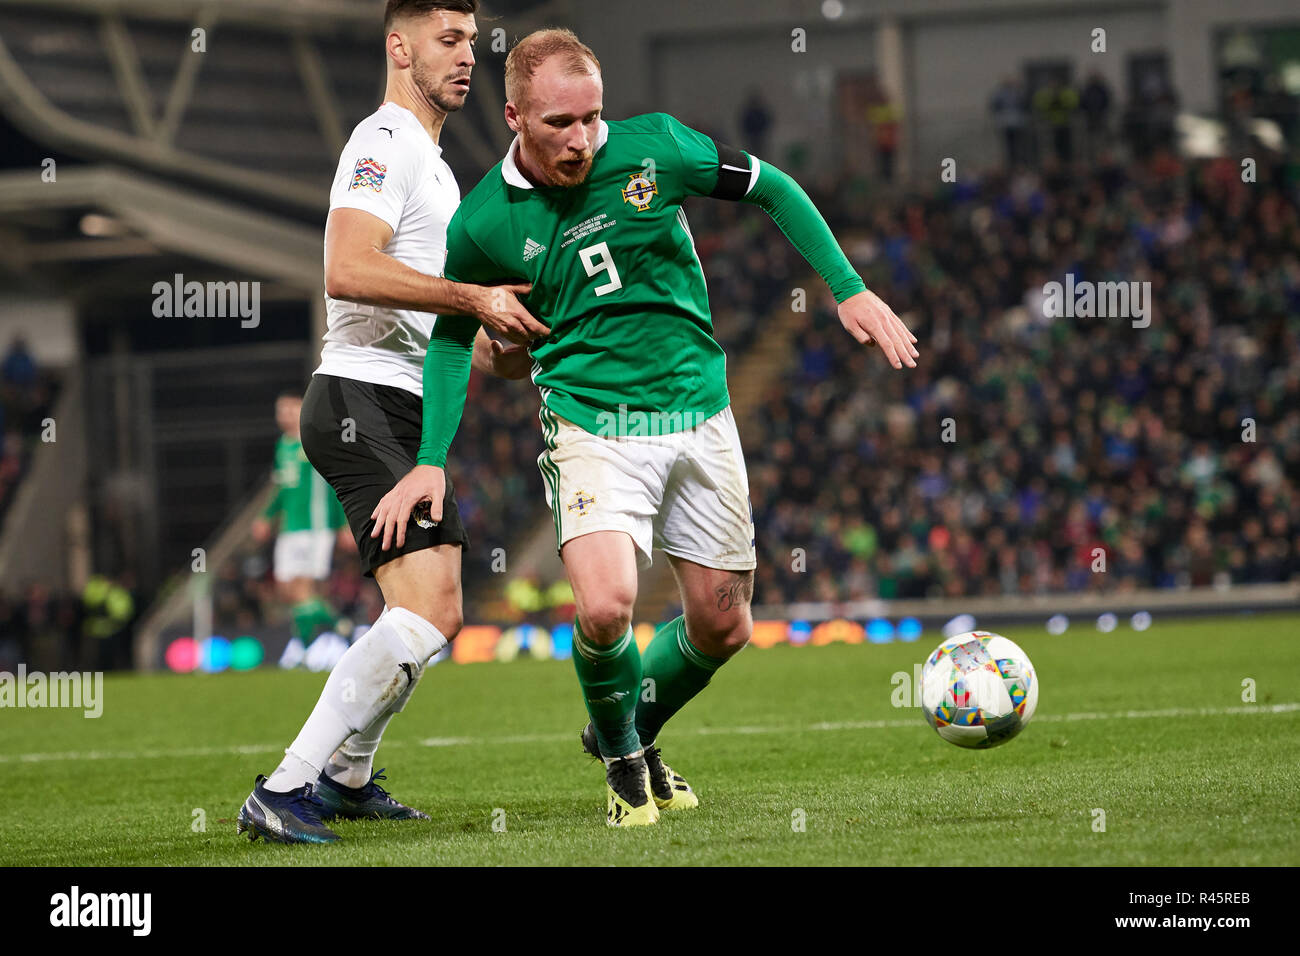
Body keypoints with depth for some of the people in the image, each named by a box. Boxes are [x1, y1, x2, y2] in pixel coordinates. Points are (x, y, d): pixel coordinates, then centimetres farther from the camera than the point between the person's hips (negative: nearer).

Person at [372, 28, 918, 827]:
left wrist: (850, 289, 1)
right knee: (605, 607, -24)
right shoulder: (484, 223, -8)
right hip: (592, 425, -3)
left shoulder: (654, 147, -8)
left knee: (723, 627, 7)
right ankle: (620, 759, 7)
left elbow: (772, 189, 7)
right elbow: (454, 334, 8)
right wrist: (431, 460, 1)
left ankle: (637, 732, 38)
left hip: (700, 417, 3)